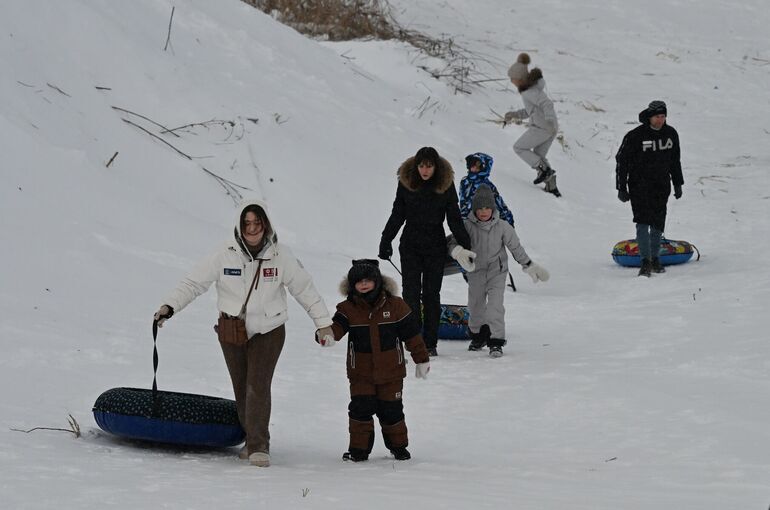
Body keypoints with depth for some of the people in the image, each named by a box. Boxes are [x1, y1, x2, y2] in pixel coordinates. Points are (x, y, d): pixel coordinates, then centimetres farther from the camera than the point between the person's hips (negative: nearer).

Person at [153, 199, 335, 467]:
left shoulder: (280, 254, -9)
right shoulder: (225, 254, -10)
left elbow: (304, 288, 0)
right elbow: (193, 283, -7)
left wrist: (323, 322, 2)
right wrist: (169, 306, -19)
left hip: (268, 331, -2)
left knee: (258, 385, -14)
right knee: (241, 387, 10)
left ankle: (259, 446, -12)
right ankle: (252, 439, 28)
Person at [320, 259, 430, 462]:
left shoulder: (395, 305, -4)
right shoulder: (348, 308, -3)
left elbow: (412, 334, 2)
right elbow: (338, 325, -19)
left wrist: (422, 359, 6)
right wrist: (327, 333, -44)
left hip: (391, 371, 0)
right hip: (361, 371, 0)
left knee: (391, 410, 7)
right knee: (360, 408, -5)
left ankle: (398, 445, 25)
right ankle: (359, 448, 8)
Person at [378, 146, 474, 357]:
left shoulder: (445, 184, -4)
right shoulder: (406, 182, -3)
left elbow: (454, 218, 1)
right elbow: (397, 214, 6)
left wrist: (465, 244, -6)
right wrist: (385, 241, 3)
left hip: (436, 246, 0)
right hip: (410, 245, 1)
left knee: (431, 294, 3)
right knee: (411, 293, -5)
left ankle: (430, 343, 8)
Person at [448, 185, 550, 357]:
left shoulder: (502, 227, -8)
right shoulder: (468, 226, -10)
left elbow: (516, 247, 3)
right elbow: (454, 242, -12)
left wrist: (529, 266, 8)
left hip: (497, 272, -2)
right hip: (475, 272, 2)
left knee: (495, 306, -15)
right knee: (475, 307, 14)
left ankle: (496, 342, -13)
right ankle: (477, 336, 37)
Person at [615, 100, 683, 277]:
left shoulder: (671, 134, 4)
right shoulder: (635, 136, -12)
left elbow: (675, 161, 18)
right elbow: (622, 161, -7)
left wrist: (678, 184, 19)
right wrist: (621, 188, -9)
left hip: (662, 186, 5)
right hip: (639, 186, -5)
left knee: (658, 224, 9)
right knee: (643, 222, -15)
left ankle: (655, 259, 22)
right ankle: (645, 262, -17)